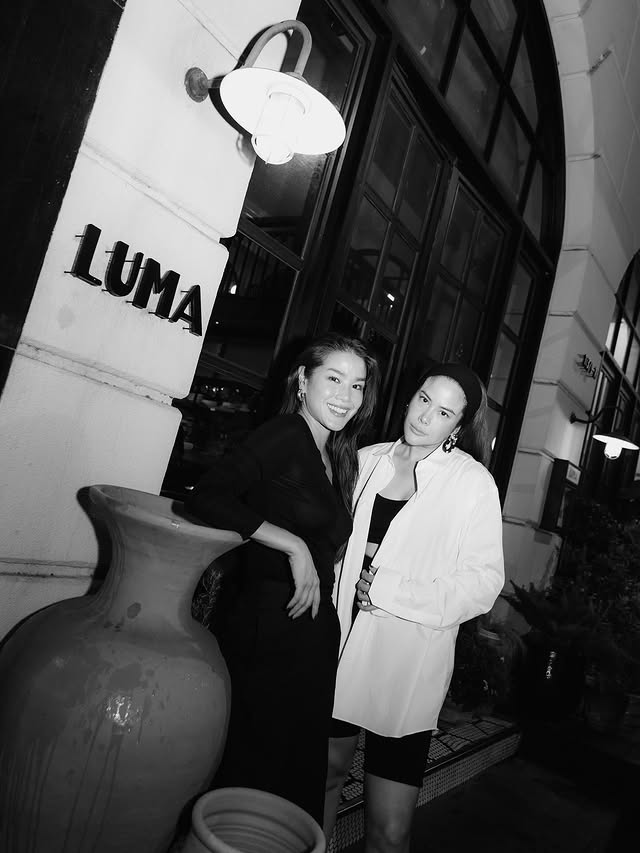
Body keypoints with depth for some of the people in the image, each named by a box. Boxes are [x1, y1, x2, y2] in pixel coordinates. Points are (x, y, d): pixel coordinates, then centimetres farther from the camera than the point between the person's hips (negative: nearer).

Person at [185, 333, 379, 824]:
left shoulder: (338, 458, 15)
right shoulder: (285, 435, -10)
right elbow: (208, 499, -23)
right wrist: (294, 546, -22)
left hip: (316, 631, 8)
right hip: (266, 630, -8)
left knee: (302, 771, 17)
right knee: (249, 769, 3)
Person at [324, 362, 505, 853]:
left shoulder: (473, 482, -8)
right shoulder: (366, 461, 3)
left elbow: (484, 582, -10)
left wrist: (391, 590, -15)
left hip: (407, 669, -3)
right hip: (343, 648, 4)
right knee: (329, 772, 21)